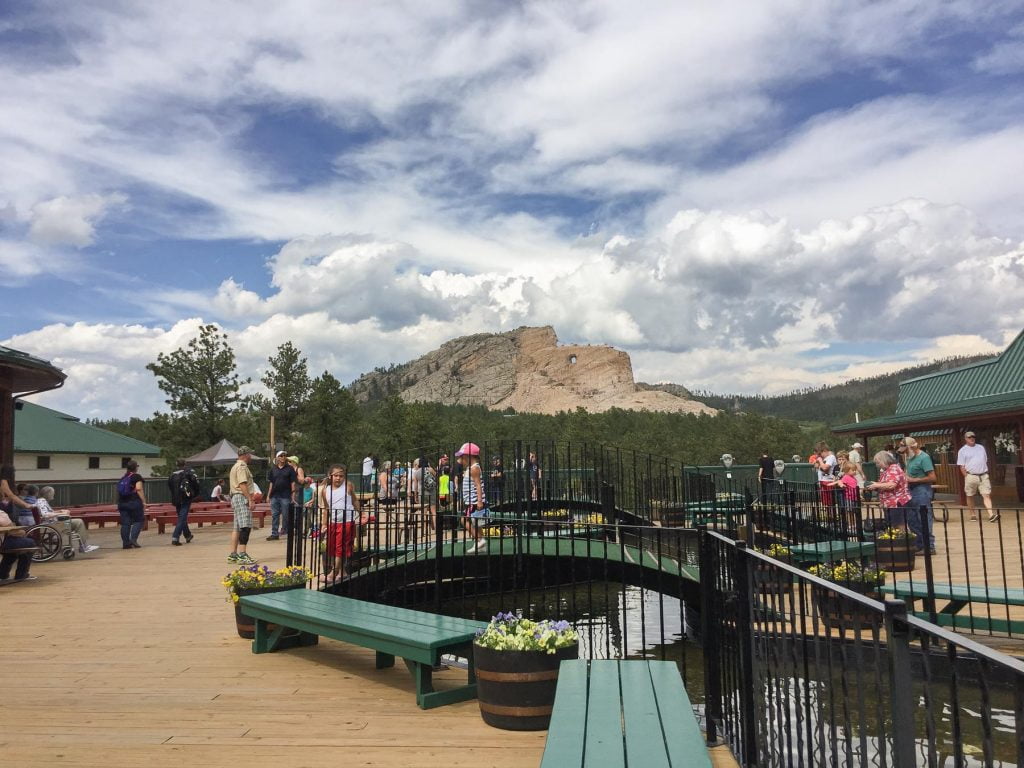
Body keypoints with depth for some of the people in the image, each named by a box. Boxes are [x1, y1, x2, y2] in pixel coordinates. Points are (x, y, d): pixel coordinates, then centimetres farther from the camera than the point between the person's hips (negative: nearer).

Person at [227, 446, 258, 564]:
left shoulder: (235, 466, 22)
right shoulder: (242, 466, -11)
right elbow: (243, 484, -20)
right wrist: (250, 500, -22)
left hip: (235, 497, 11)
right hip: (242, 498, -11)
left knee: (237, 527, 12)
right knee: (245, 527, -14)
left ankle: (233, 554, 15)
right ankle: (242, 555, -18)